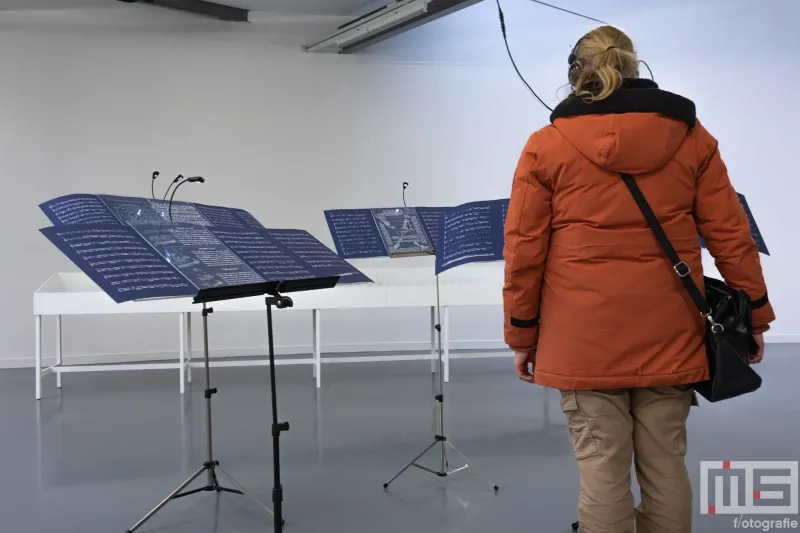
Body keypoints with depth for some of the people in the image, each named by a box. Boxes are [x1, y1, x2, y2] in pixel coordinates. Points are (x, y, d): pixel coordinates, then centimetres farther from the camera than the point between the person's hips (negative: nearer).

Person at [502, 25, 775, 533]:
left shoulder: (546, 145, -2)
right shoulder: (691, 136, 5)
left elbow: (524, 250, -2)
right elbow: (731, 236, 5)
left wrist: (522, 335, 6)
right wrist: (755, 316, 16)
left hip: (585, 339, -2)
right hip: (669, 334, 3)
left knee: (601, 472, 6)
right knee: (666, 467, 14)